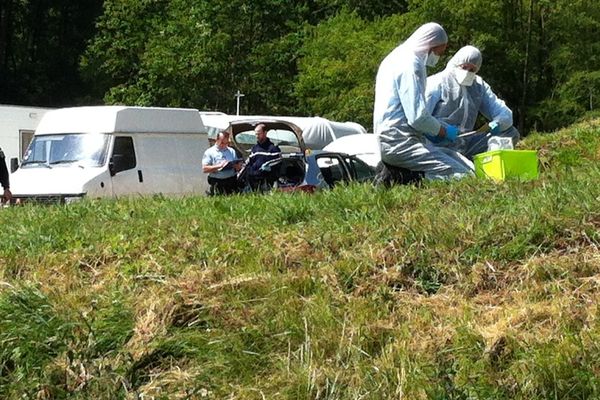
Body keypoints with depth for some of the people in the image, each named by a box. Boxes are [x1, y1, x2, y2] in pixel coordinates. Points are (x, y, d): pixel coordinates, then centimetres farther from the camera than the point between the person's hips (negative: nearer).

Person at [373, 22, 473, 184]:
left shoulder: (396, 59, 20)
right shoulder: (411, 64, -13)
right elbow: (418, 116, -19)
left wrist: (432, 131, 20)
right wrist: (443, 131, -1)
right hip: (400, 142, -11)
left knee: (467, 166, 4)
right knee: (461, 176, -19)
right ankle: (401, 179, -15)